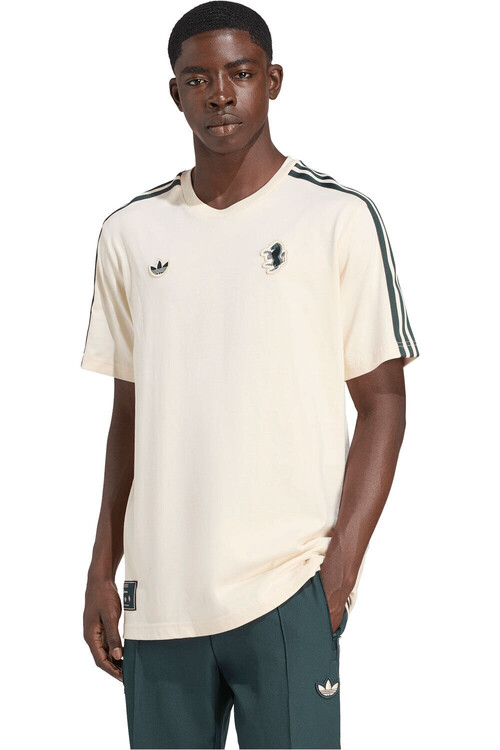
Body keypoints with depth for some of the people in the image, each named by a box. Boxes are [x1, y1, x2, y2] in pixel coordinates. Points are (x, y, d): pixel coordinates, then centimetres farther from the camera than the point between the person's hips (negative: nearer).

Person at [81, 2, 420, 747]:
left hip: (287, 591, -3)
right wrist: (102, 571, 10)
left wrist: (340, 568, -10)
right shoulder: (131, 232, 9)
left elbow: (382, 401, -1)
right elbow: (129, 412, 14)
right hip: (158, 593, 3)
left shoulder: (340, 218, -2)